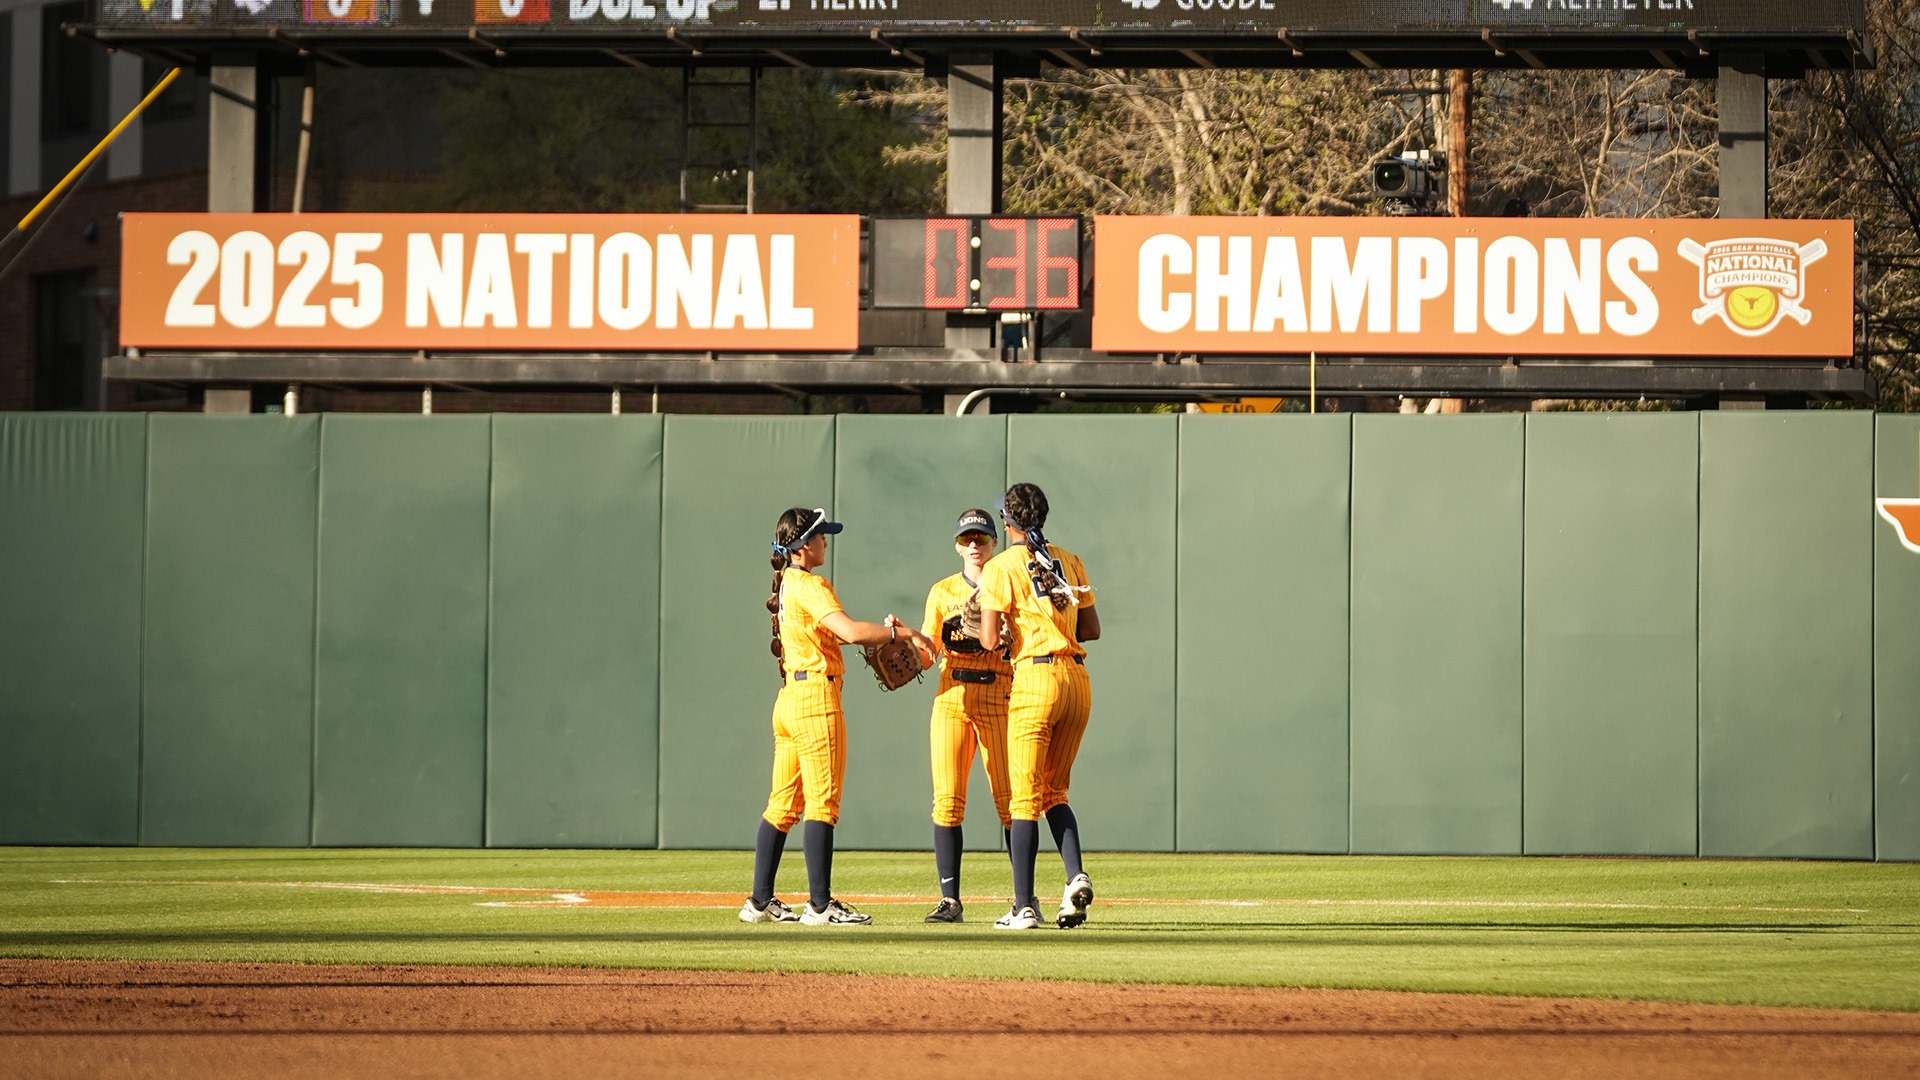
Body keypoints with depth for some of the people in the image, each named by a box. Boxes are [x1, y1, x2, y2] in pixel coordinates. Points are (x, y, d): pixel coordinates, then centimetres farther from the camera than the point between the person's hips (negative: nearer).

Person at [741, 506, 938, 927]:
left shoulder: (785, 585, 16)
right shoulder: (810, 587, -12)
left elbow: (834, 634, 19)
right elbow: (850, 631, -25)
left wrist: (882, 630, 8)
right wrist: (904, 632, -16)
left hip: (788, 699, 9)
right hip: (816, 697, -9)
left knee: (784, 804, 11)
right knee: (822, 802, -7)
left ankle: (760, 901, 12)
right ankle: (820, 905, -9)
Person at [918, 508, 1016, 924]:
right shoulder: (942, 591, 13)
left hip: (999, 697, -2)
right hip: (952, 698, 2)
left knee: (1008, 799, -6)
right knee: (947, 798, -6)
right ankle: (950, 900, -5)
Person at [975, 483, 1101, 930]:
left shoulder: (1001, 568, -4)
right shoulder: (1070, 562, 13)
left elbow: (989, 640, -10)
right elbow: (1091, 629, 14)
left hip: (1035, 678, -5)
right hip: (1078, 679, 5)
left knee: (1024, 796, -1)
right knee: (1054, 790, 16)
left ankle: (1024, 906, -4)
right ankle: (1076, 876, -6)